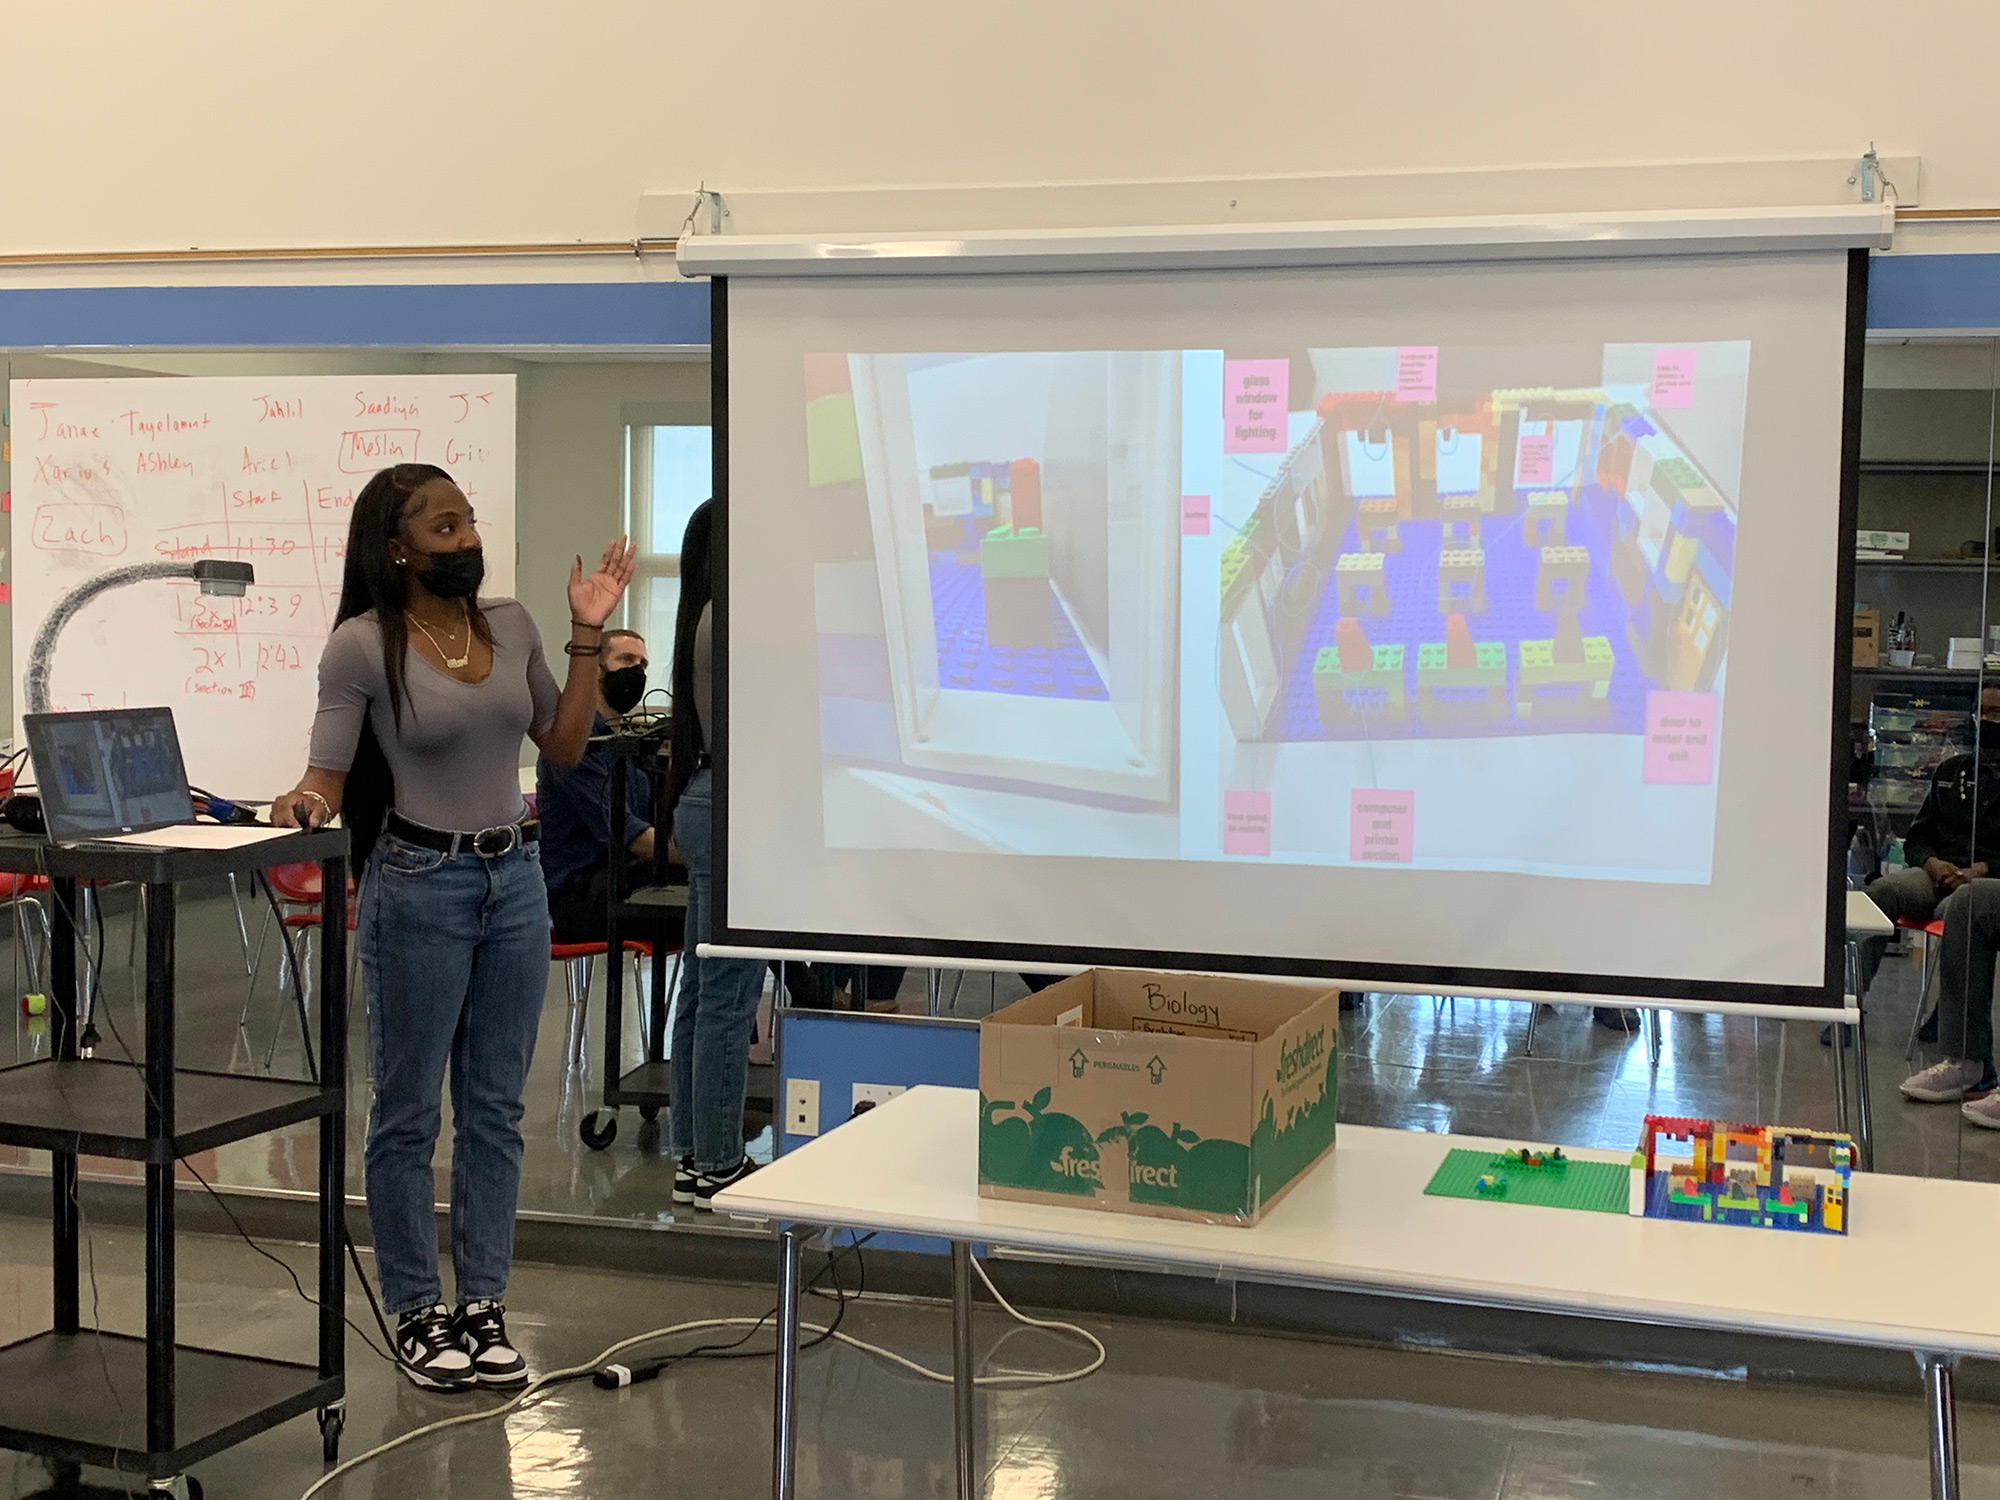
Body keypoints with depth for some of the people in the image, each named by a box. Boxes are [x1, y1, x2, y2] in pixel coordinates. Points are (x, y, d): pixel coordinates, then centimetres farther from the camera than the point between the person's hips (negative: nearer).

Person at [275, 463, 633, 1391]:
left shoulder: (510, 626, 6)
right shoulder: (361, 645, -10)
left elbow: (563, 746, 10)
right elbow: (327, 775, -11)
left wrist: (587, 635, 4)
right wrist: (303, 803, -33)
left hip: (516, 879, 6)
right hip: (419, 885, -5)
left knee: (495, 1109, 11)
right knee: (409, 1113, 4)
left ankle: (484, 1305, 21)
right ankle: (416, 1314, 17)